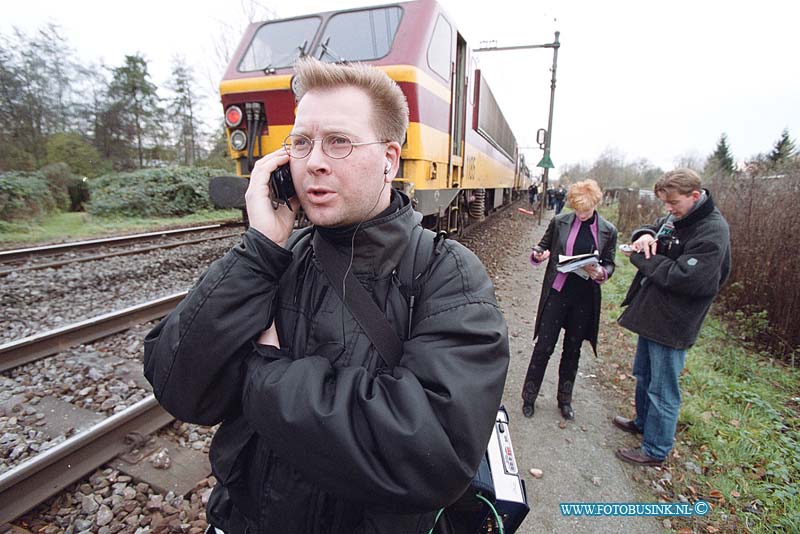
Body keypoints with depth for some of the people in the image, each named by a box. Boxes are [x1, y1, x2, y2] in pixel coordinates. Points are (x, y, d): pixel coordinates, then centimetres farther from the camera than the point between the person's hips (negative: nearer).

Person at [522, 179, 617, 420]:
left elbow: (609, 264, 7)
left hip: (585, 298, 2)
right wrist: (538, 255, -17)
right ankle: (529, 397, 20)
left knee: (573, 350, 15)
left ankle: (565, 399, 33)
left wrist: (601, 272, -16)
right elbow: (543, 246, 7)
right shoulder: (559, 221, -3)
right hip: (556, 293, -2)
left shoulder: (608, 231, 1)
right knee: (544, 346, 3)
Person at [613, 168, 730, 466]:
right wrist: (645, 236, -5)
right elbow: (653, 229, 20)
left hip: (673, 324, -9)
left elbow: (684, 278, -26)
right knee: (643, 375, 25)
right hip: (652, 314, 9)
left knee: (662, 390, 5)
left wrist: (640, 256, -17)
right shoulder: (675, 218, 4)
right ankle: (642, 422, 46)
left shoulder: (712, 231, -20)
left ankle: (656, 450, 22)